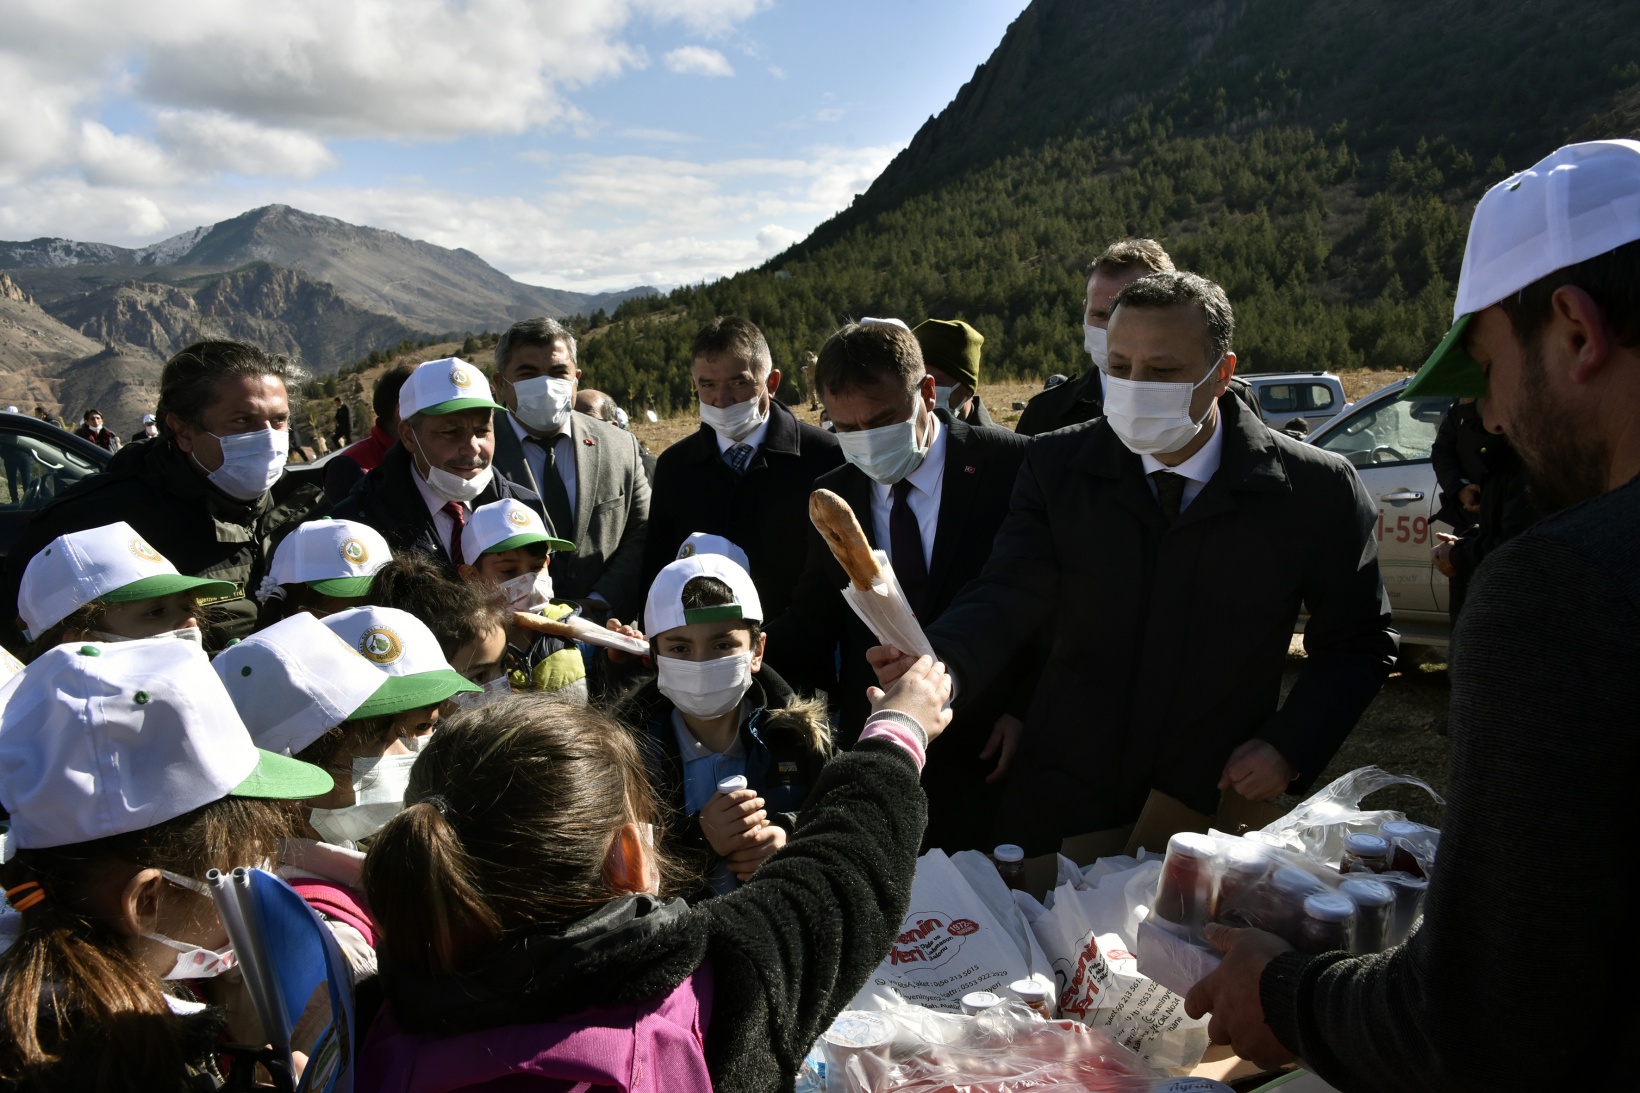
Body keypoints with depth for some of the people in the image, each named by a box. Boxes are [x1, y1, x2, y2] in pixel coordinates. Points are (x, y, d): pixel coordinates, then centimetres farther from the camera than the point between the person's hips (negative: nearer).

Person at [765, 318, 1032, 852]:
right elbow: (811, 625, 7)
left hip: (987, 755, -3)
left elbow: (1059, 602, -4)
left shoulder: (1011, 466, -9)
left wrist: (1026, 709, -9)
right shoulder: (831, 498, 4)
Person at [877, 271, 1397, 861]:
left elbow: (1360, 640, 2)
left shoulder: (1316, 489, -9)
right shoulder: (1058, 465, -6)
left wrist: (1291, 747, -11)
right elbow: (1008, 593, -18)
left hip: (1216, 809, -1)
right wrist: (939, 667, -39)